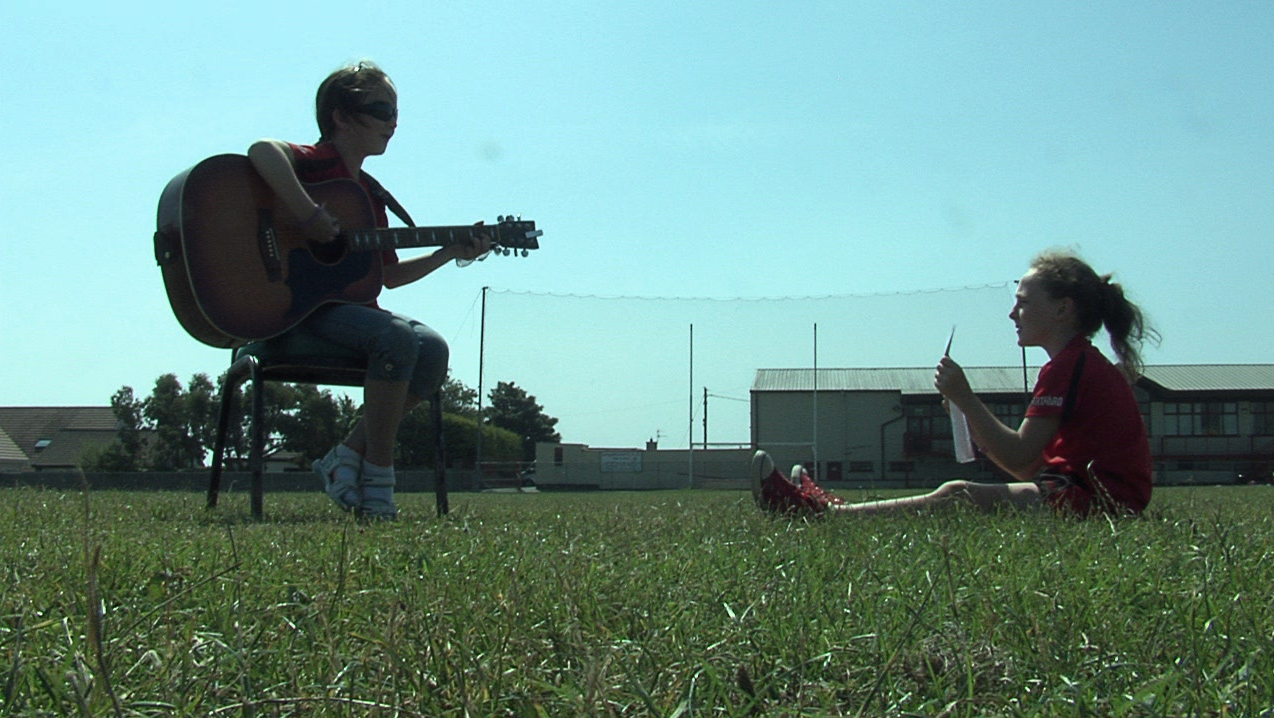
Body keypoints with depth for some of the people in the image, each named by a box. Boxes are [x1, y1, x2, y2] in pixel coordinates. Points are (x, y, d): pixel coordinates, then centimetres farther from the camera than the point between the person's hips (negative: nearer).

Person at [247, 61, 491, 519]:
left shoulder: (371, 195, 20)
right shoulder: (317, 161, -5)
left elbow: (388, 276, 22)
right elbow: (262, 151, -28)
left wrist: (450, 253, 15)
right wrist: (307, 215, -33)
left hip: (350, 304, 8)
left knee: (432, 348, -14)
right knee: (397, 338, -31)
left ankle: (349, 456, -5)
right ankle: (377, 478, -18)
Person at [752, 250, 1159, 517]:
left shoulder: (1068, 366, -12)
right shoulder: (1086, 363, 19)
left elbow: (1019, 458, -17)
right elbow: (1032, 467, 16)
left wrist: (965, 400, -14)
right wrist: (978, 429, 5)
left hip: (1093, 500, -10)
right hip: (1101, 496, 10)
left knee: (956, 496, -16)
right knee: (962, 496, 9)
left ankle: (820, 511, -16)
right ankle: (835, 508, 10)